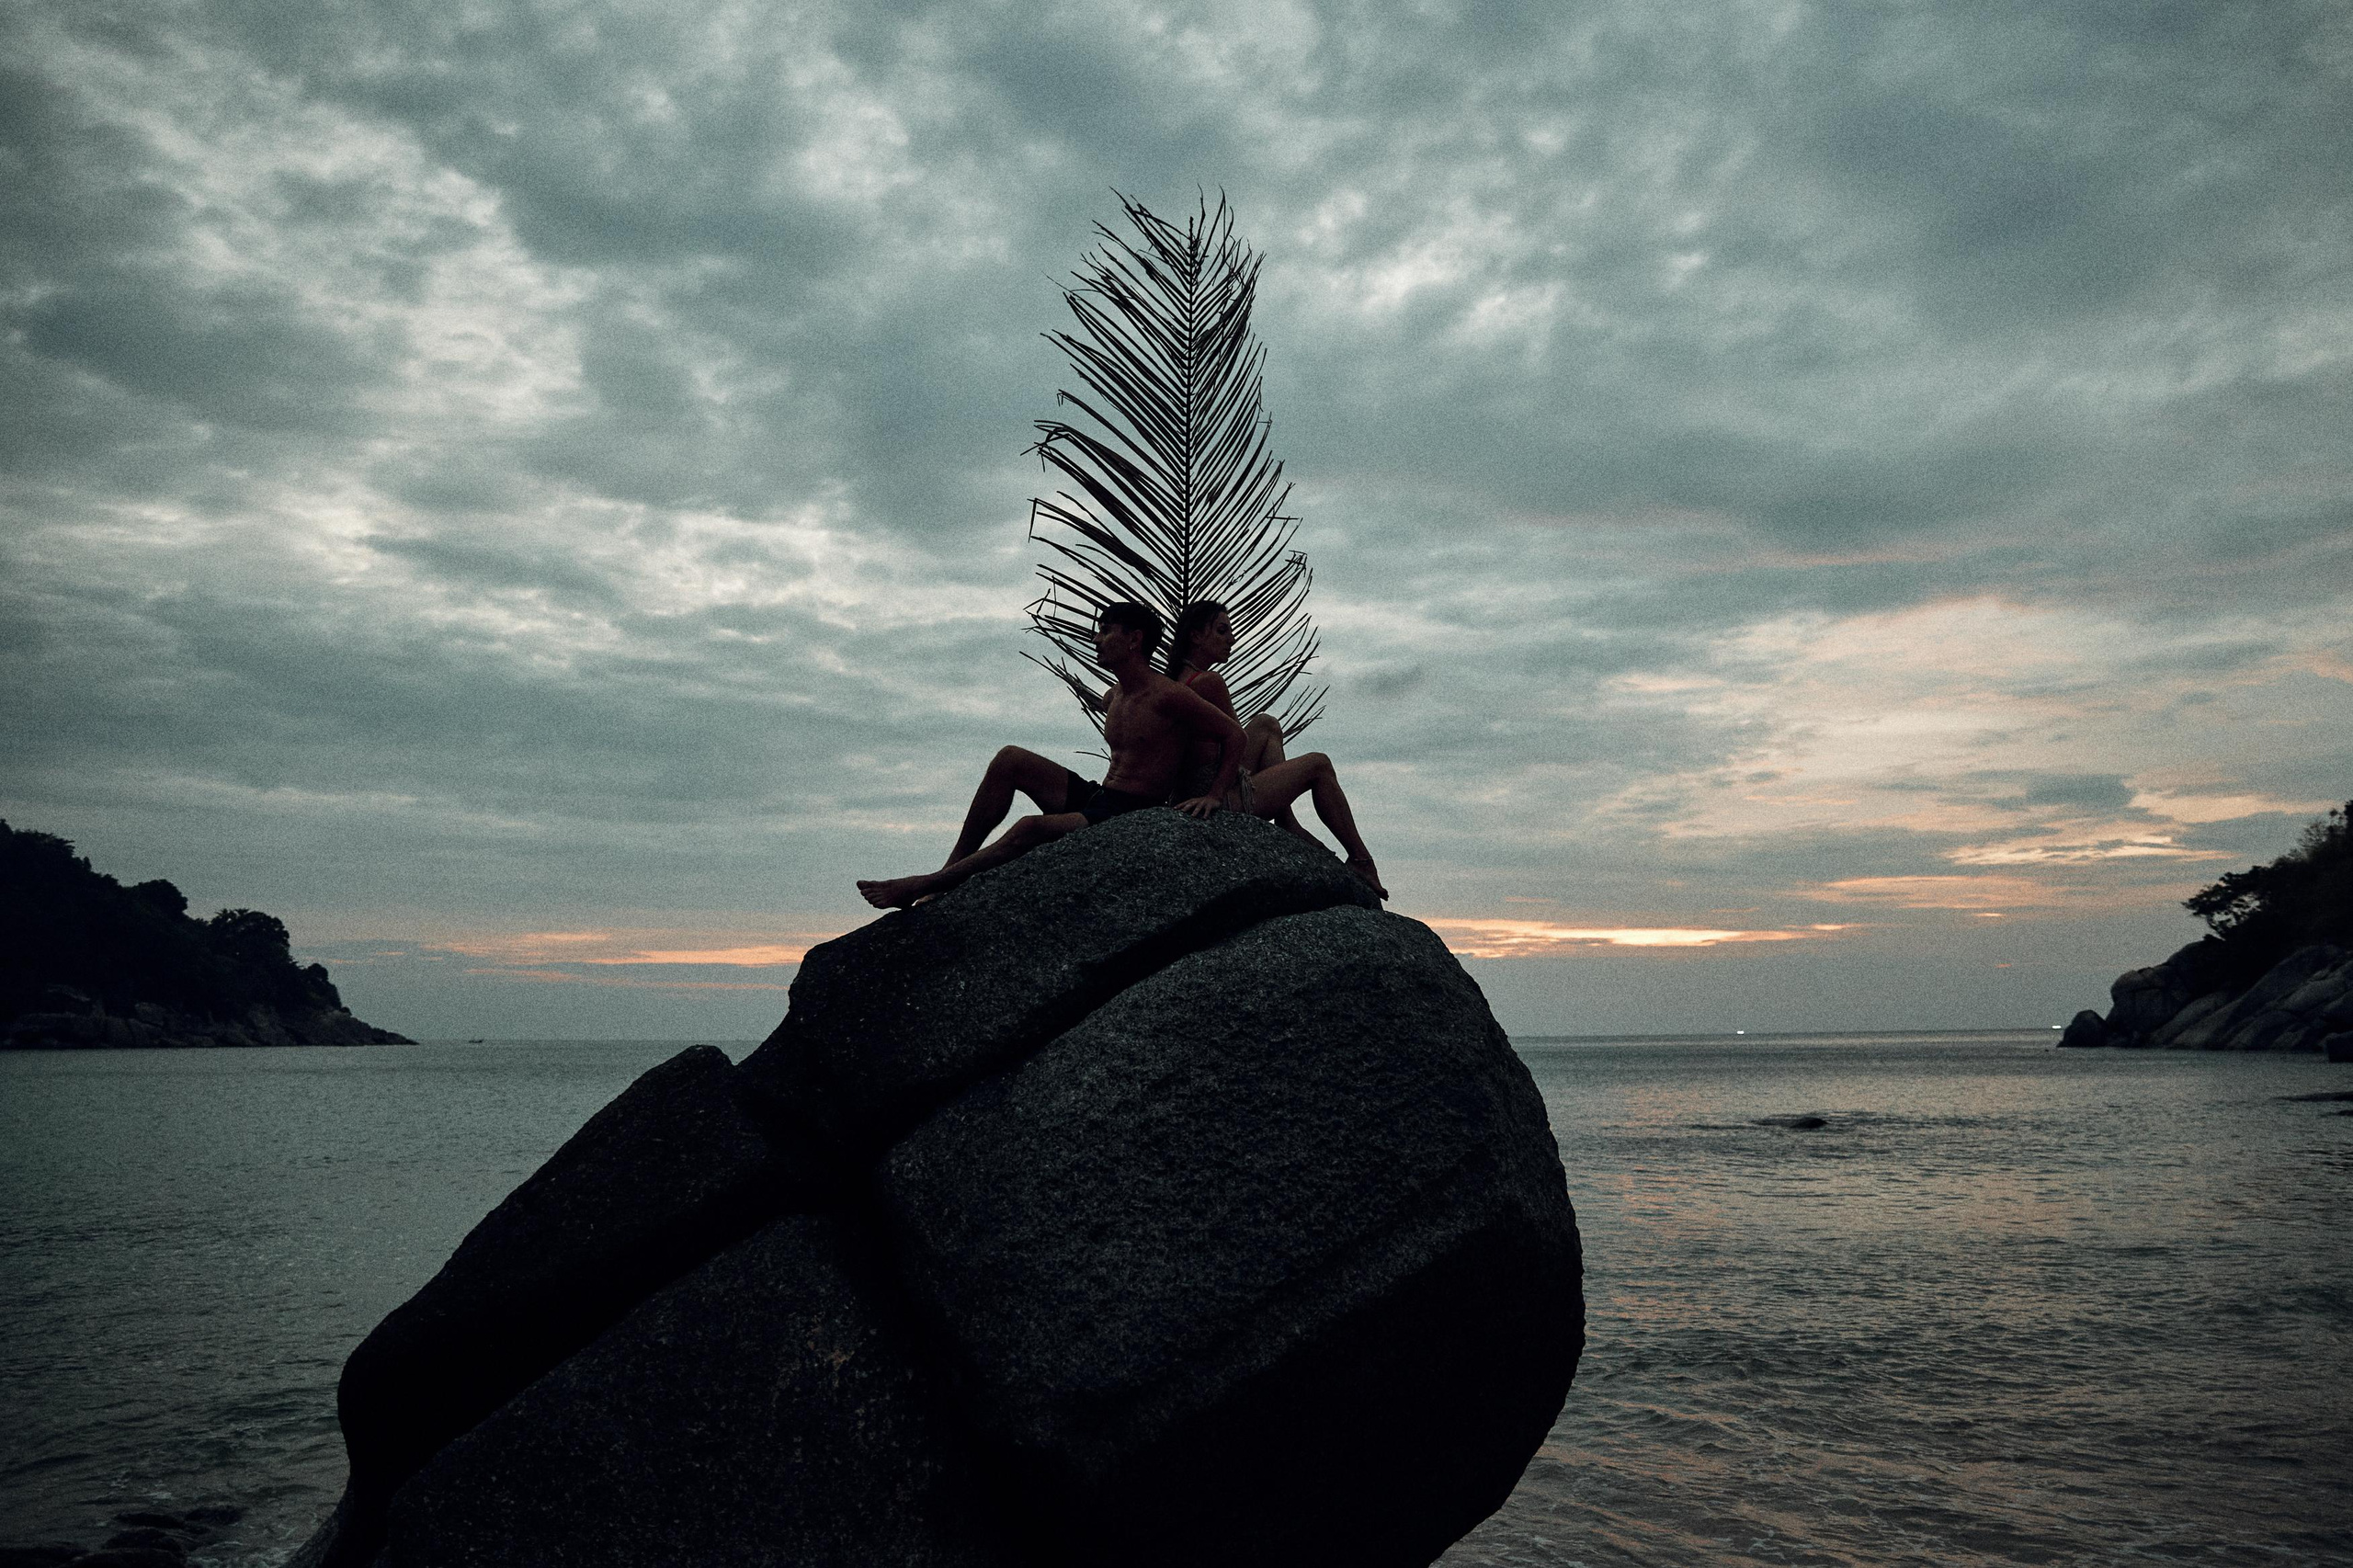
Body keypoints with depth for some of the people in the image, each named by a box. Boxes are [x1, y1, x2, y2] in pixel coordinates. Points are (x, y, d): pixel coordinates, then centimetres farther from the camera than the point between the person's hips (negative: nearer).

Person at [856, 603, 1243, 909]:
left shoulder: (1169, 697, -11)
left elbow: (1234, 734, -9)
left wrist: (1214, 795, -17)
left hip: (1131, 819, -9)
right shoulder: (1112, 699, 15)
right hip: (1094, 798, 9)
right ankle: (953, 867, -7)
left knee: (1030, 829, -30)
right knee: (1010, 759, -3)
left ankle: (922, 887, -24)